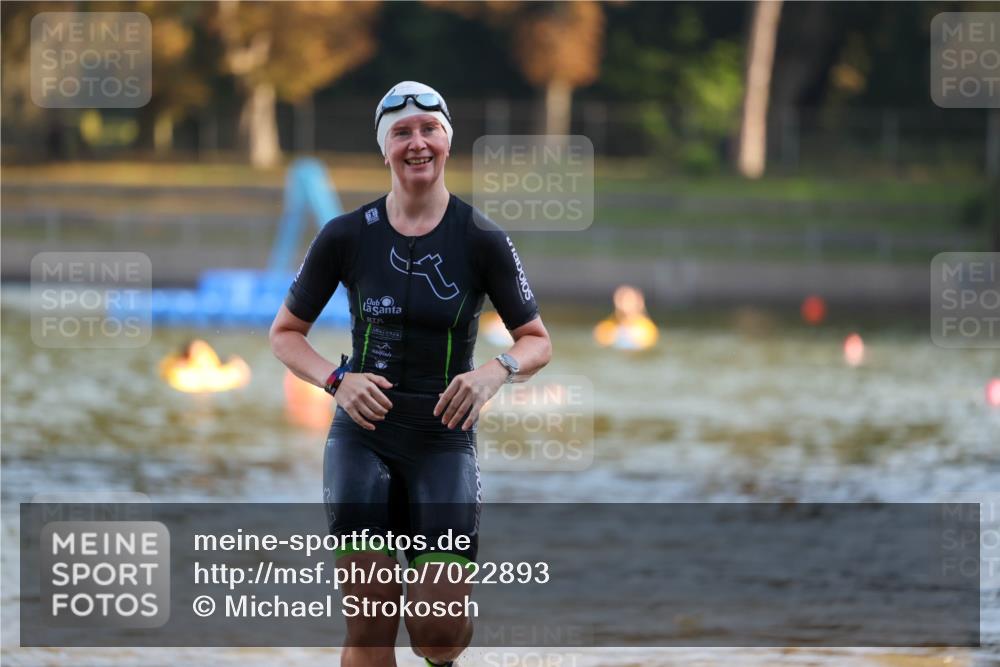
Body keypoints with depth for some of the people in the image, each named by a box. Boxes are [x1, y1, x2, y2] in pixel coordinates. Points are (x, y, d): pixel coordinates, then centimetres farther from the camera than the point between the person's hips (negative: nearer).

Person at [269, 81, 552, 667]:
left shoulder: (483, 240, -3)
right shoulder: (347, 236, -2)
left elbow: (538, 342, 4)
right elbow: (286, 333, 8)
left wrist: (496, 372, -19)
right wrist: (337, 380, -11)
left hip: (445, 440, 0)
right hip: (363, 436, 0)